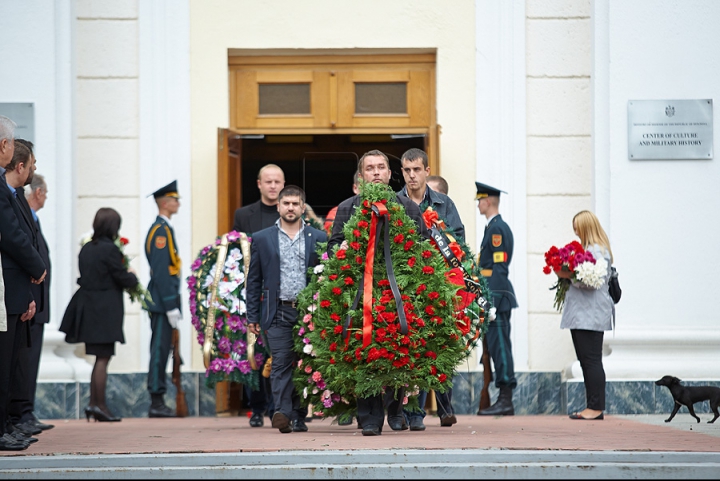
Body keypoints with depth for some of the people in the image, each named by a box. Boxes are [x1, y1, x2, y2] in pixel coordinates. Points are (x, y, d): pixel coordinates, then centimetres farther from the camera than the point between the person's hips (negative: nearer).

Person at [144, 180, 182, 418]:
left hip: (161, 302, 10)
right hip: (163, 300, -10)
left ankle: (158, 402, 13)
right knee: (160, 350, -8)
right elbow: (161, 272, -19)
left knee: (161, 350, 10)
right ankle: (157, 403, -7)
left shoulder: (162, 228, 18)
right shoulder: (161, 230, -14)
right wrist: (171, 306, -20)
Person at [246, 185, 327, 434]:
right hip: (278, 312, -1)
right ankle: (282, 412, -20)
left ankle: (299, 417, 9)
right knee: (281, 363, -12)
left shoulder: (318, 238, 9)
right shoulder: (262, 239, 10)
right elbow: (253, 281, 10)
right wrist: (252, 316, 4)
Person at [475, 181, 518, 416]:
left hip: (497, 296, -10)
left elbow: (499, 267, -17)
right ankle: (504, 401, 12)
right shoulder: (495, 227, 20)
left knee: (499, 346, -9)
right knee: (496, 346, 10)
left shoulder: (497, 228, -11)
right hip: (492, 296, 10)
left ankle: (505, 401, -9)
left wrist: (492, 300, -21)